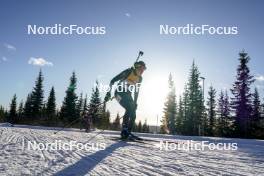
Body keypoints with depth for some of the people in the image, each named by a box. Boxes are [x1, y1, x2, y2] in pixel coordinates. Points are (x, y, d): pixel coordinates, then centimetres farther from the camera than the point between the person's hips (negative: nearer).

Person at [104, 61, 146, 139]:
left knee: (133, 113, -7)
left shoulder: (139, 78, 6)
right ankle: (124, 130, -21)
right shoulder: (128, 72, -14)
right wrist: (109, 93, -17)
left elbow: (136, 91, 16)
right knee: (129, 109, -25)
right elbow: (113, 80, -13)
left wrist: (135, 102, 12)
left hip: (128, 95, 7)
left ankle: (128, 132, -2)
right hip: (120, 93, -7)